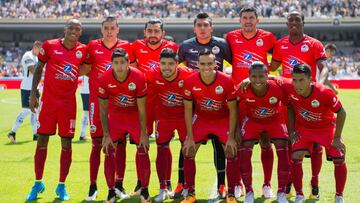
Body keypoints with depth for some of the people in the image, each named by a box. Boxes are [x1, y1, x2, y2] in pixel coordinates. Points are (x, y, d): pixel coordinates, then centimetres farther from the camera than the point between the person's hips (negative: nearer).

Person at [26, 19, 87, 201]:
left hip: (69, 102, 1)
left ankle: (61, 186, 12)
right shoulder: (50, 46, -2)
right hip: (48, 100, -1)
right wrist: (33, 93, 1)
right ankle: (38, 183, 15)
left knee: (66, 143, 2)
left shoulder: (82, 50, 3)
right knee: (42, 141, 2)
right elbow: (38, 69, 5)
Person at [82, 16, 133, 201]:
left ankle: (118, 185, 11)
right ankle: (93, 187, 7)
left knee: (120, 142, 2)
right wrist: (103, 75, -6)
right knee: (97, 143, 0)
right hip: (98, 99, -1)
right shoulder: (93, 46, 4)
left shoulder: (126, 46, 5)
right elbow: (85, 70, 10)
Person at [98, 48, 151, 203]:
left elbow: (141, 109, -16)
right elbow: (103, 109, -10)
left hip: (135, 116, -1)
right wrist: (106, 135, -11)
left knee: (142, 151, -9)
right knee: (109, 152, -7)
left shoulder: (138, 77, -25)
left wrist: (143, 134, -14)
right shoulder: (105, 79, -21)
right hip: (115, 116, 1)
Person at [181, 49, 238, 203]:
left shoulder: (226, 81, -25)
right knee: (187, 151, -5)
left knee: (231, 153, -10)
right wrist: (190, 137, -11)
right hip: (201, 119, 1)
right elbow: (188, 110, -9)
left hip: (223, 119, -1)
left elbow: (232, 110, -14)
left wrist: (231, 137, -15)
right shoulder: (190, 82, -21)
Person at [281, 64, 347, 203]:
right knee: (296, 157, -16)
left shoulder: (324, 93, -36)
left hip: (326, 127, -2)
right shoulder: (289, 89, -28)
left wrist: (337, 137, -16)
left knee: (339, 160, -8)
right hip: (303, 127, 2)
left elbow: (341, 112, -20)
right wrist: (291, 130, -5)